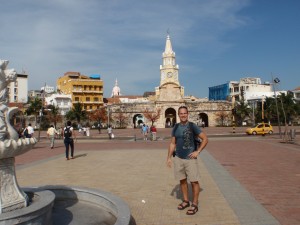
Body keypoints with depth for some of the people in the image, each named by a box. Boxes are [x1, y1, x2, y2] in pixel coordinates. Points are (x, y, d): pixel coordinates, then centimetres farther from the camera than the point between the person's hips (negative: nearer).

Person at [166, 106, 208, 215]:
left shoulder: (192, 126, -7)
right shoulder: (176, 127, 6)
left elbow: (205, 139, -5)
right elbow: (172, 143, 11)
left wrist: (197, 151, -11)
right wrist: (169, 157, 6)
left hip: (190, 158, -4)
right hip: (178, 158, 5)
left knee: (194, 181, 0)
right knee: (182, 180, 13)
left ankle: (195, 204, 13)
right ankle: (186, 201, 29)